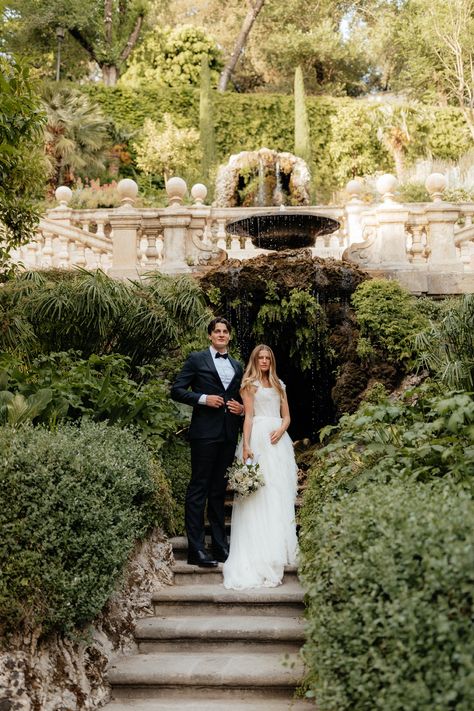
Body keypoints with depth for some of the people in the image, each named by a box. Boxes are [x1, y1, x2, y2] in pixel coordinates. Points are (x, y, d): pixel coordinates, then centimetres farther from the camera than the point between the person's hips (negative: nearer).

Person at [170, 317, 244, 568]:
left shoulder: (237, 366, 19)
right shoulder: (197, 359, 3)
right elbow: (176, 390, -3)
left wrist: (241, 408, 4)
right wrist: (203, 399, -15)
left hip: (229, 434, 6)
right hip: (205, 432, -6)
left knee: (219, 491, 11)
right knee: (198, 489, -6)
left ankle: (220, 547, 17)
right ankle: (196, 550, -5)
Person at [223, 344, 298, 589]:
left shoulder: (279, 385, 21)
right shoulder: (250, 384, 5)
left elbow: (286, 415, 18)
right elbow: (248, 416, -5)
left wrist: (281, 429, -4)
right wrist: (246, 446, -15)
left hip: (278, 440, 6)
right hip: (258, 439, -5)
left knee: (280, 494, 4)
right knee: (260, 495, -9)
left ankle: (280, 548, 10)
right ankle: (260, 554, -8)